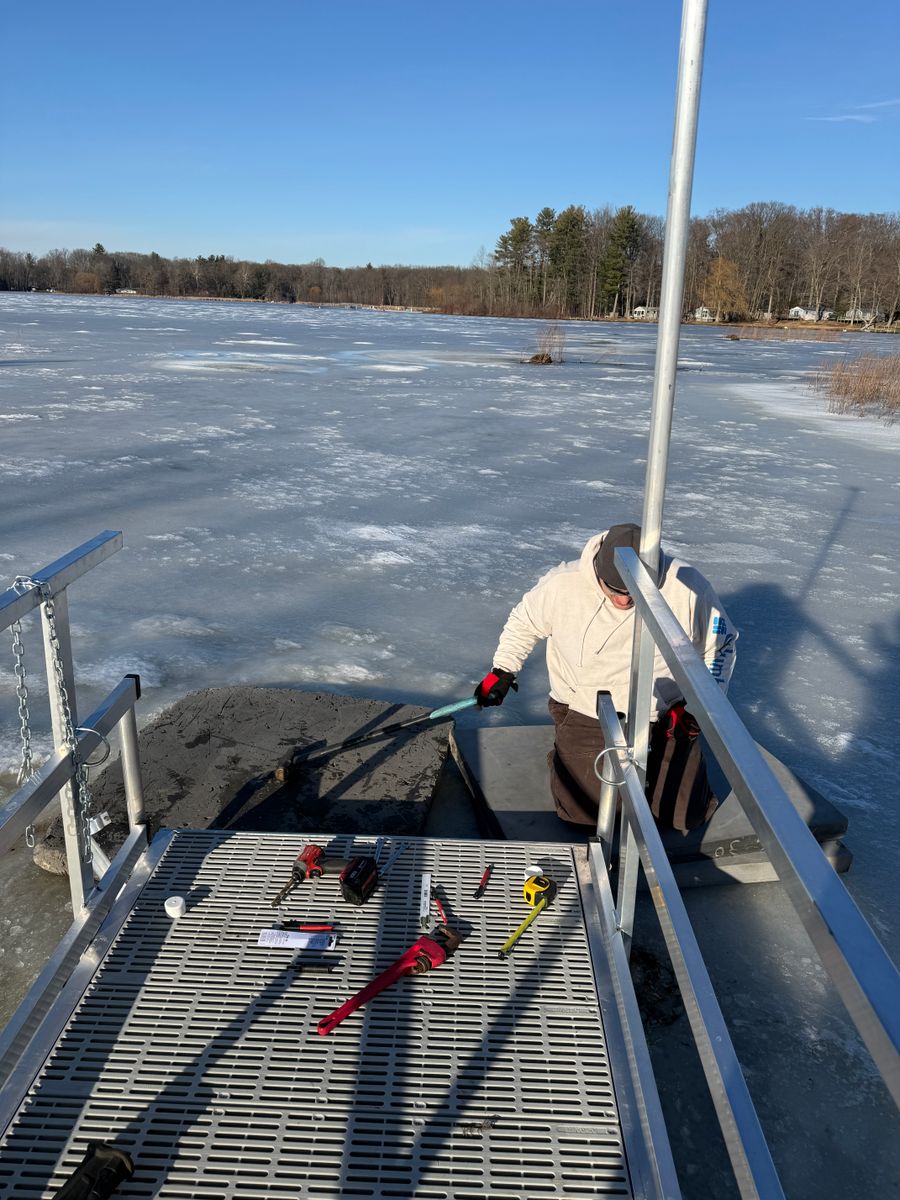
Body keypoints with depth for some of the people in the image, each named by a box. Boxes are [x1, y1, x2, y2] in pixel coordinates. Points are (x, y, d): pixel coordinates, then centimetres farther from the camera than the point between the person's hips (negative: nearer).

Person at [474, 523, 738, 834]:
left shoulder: (688, 587, -19)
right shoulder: (562, 585, -19)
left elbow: (720, 645, -2)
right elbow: (523, 623, 3)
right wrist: (501, 672, 8)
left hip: (665, 717, 1)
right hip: (584, 714, 0)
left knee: (686, 813, -2)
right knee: (581, 812, -8)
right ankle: (567, 756, 24)